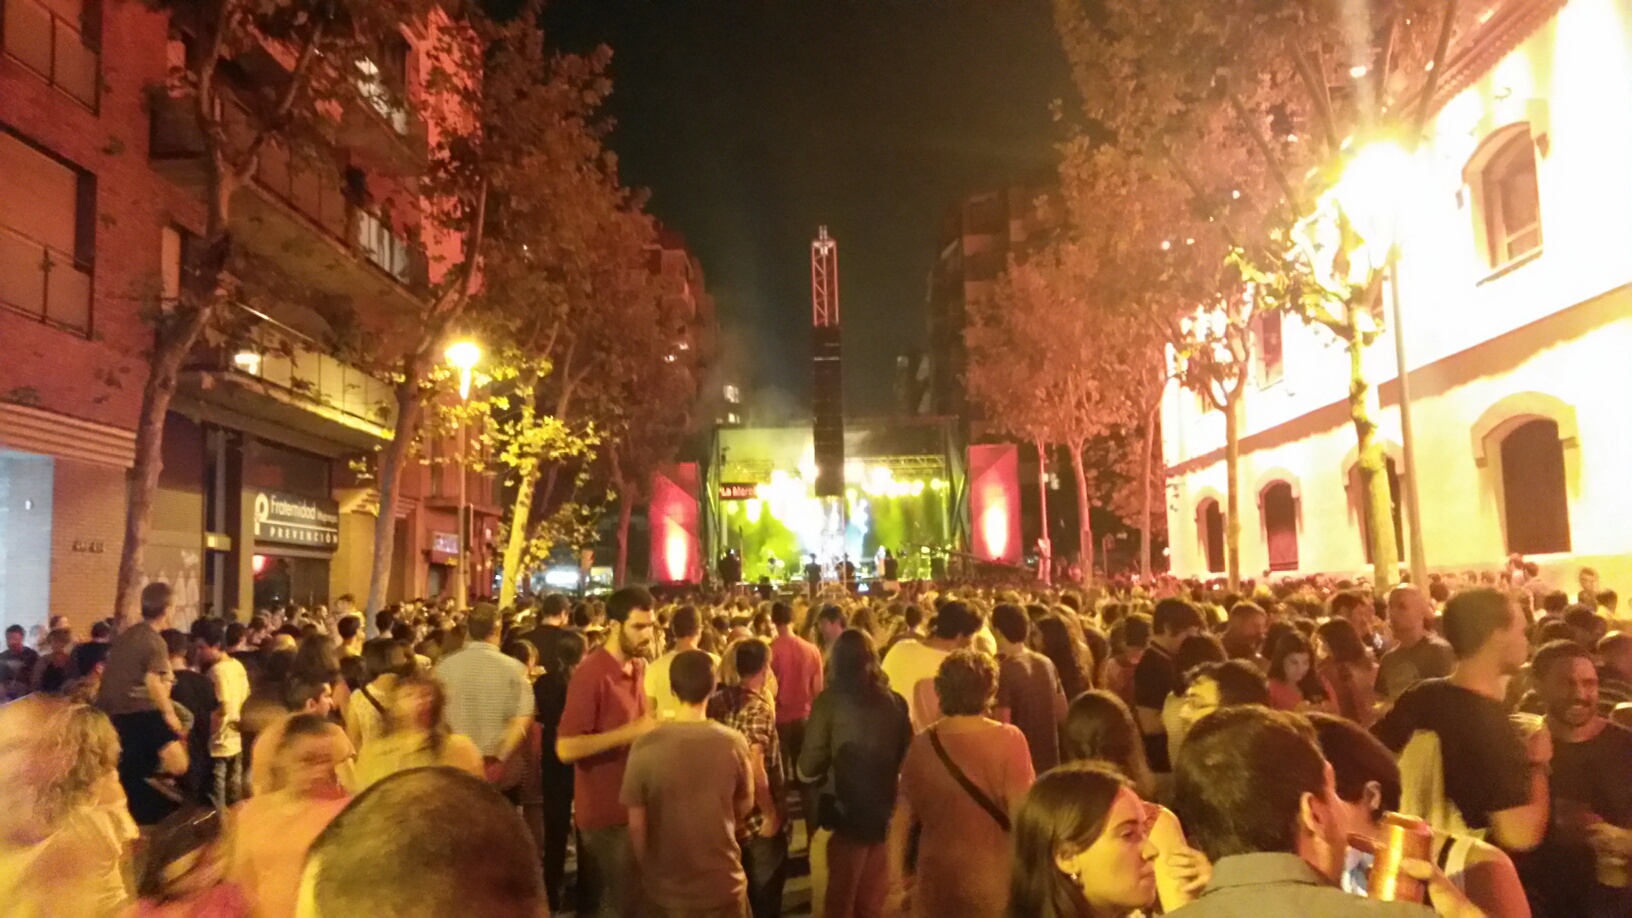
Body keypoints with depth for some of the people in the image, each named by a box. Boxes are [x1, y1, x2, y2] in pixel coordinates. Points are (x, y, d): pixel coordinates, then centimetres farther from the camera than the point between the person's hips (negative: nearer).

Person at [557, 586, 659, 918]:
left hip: (633, 804, 8)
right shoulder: (591, 674, -20)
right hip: (605, 811, -8)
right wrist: (630, 732, -28)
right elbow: (566, 748, -24)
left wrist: (650, 728, 1)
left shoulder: (638, 667, 6)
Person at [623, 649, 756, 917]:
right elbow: (743, 810, 0)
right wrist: (756, 775, 18)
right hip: (723, 886, 0)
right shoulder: (734, 743, -13)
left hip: (666, 890, 0)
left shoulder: (645, 747, -15)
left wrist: (649, 870, 9)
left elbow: (636, 825, -8)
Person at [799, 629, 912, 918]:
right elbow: (908, 757, 9)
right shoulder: (896, 702, -2)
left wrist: (807, 772, 10)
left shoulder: (830, 701, -12)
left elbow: (809, 767, -12)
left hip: (844, 814, -3)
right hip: (886, 813, 3)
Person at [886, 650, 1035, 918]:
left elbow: (902, 816, 0)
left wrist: (897, 873, 11)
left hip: (937, 882, 3)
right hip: (993, 883, -3)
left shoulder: (922, 744, -4)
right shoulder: (1008, 740, -13)